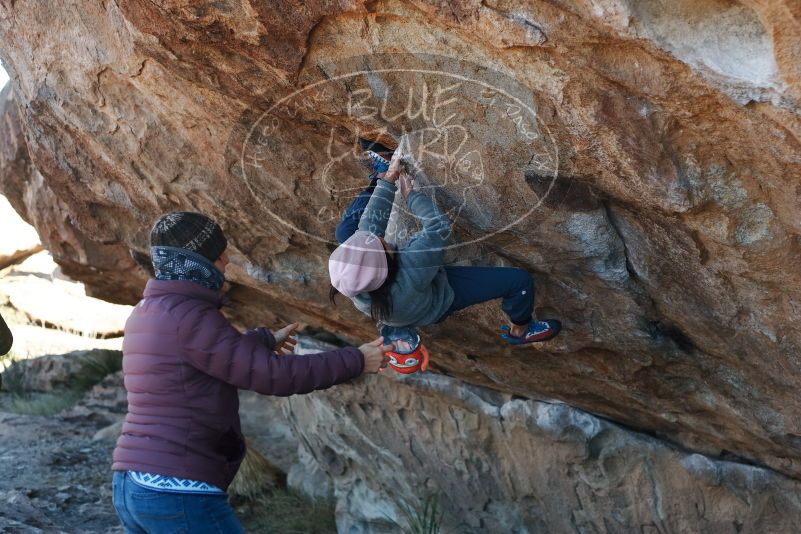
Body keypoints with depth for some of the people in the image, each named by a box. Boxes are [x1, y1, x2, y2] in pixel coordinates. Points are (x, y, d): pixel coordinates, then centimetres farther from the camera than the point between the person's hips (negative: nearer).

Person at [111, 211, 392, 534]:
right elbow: (274, 375, -18)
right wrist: (356, 361, -8)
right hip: (179, 491, -9)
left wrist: (267, 339, 45)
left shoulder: (145, 313, 13)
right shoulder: (187, 315, -16)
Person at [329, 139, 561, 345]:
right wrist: (411, 194, -27)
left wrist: (387, 182, -13)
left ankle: (380, 174, 26)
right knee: (519, 280, -8)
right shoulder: (408, 279, -49)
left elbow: (370, 224, -21)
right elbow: (439, 227, -41)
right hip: (440, 297, -5)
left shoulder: (354, 282, -34)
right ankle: (520, 330, 23)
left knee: (347, 229, 5)